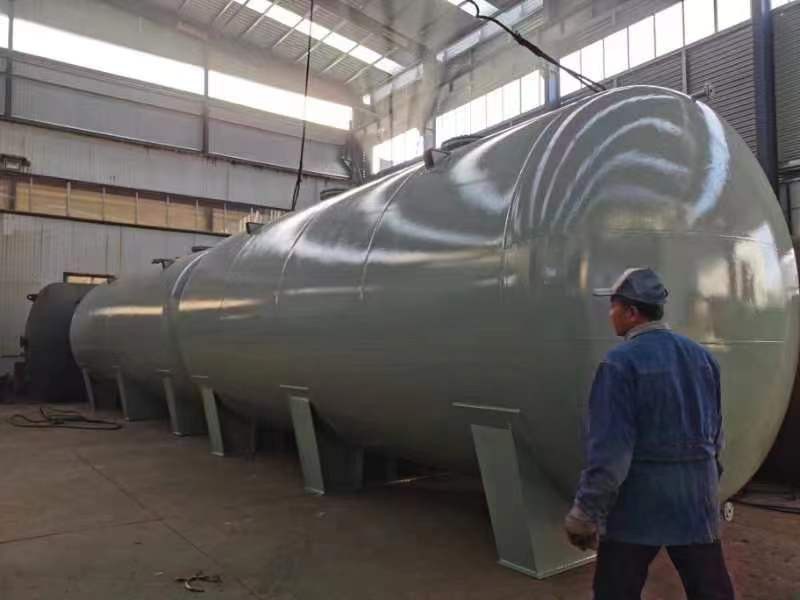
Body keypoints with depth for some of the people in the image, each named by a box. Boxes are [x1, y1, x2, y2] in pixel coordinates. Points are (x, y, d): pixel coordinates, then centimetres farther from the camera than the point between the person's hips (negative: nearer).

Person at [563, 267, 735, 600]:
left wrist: (585, 513, -13)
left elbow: (610, 447, -19)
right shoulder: (702, 356, 5)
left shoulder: (622, 362, -16)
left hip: (638, 501, -6)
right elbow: (714, 433, 13)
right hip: (697, 500, 6)